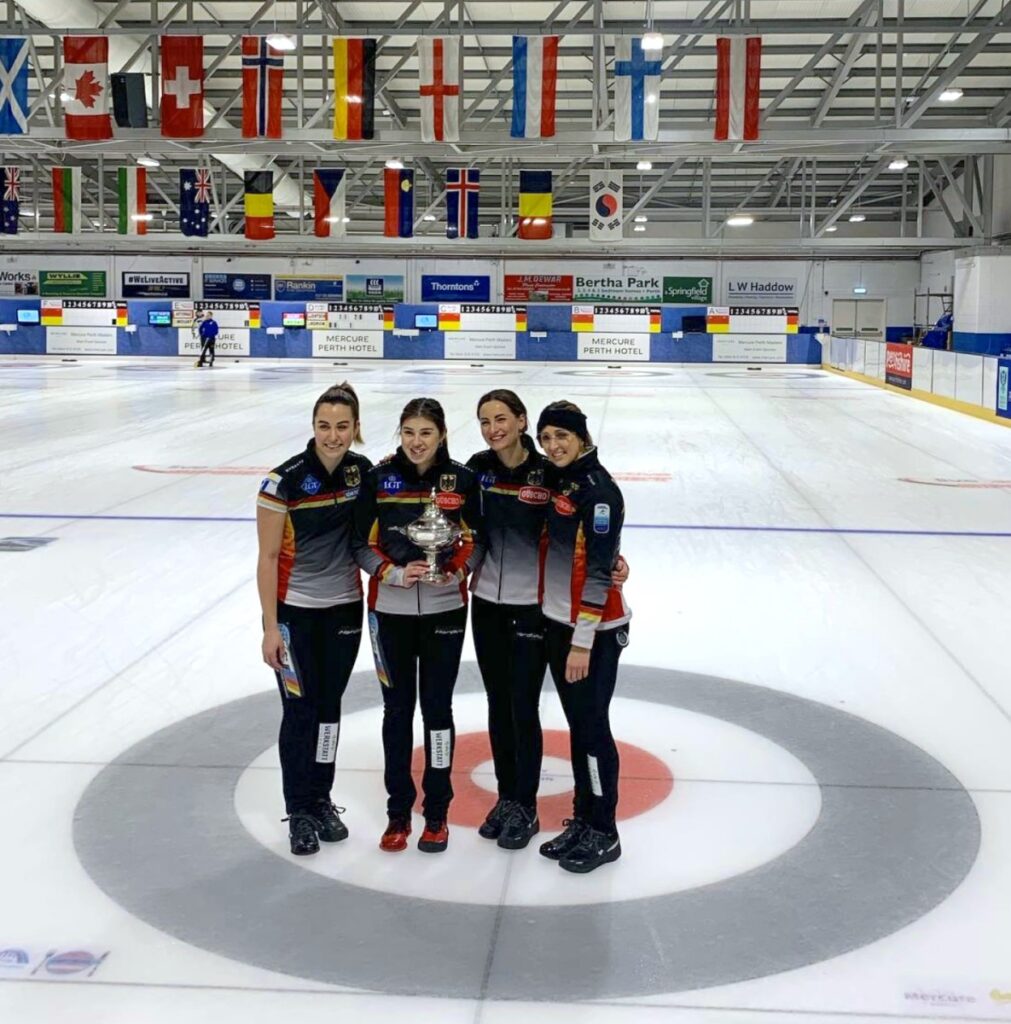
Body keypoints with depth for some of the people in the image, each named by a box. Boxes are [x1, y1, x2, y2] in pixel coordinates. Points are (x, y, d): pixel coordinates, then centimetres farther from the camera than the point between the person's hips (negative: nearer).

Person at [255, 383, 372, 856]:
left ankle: (322, 800, 29)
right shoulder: (284, 480, -17)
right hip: (293, 610, -4)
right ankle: (299, 811, 17)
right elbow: (267, 557, -13)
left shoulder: (362, 470, -4)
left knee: (329, 706, 13)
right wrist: (270, 627, -13)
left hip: (344, 607, 4)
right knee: (300, 710, 1)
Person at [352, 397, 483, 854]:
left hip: (445, 609, 0)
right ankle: (398, 811, 22)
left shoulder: (462, 479, -5)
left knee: (437, 707, 7)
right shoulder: (378, 477, -5)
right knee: (398, 708, 9)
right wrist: (394, 573, -18)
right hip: (390, 609, 0)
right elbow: (361, 543, -2)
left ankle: (437, 812, 20)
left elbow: (477, 539, 3)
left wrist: (456, 569, -16)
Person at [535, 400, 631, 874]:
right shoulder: (559, 481, 9)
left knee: (592, 727, 0)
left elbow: (599, 571, -20)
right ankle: (582, 820, 25)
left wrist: (583, 641, -20)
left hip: (594, 630, -8)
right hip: (557, 623, 8)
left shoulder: (598, 490, -17)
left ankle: (604, 833, 13)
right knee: (576, 725, 15)